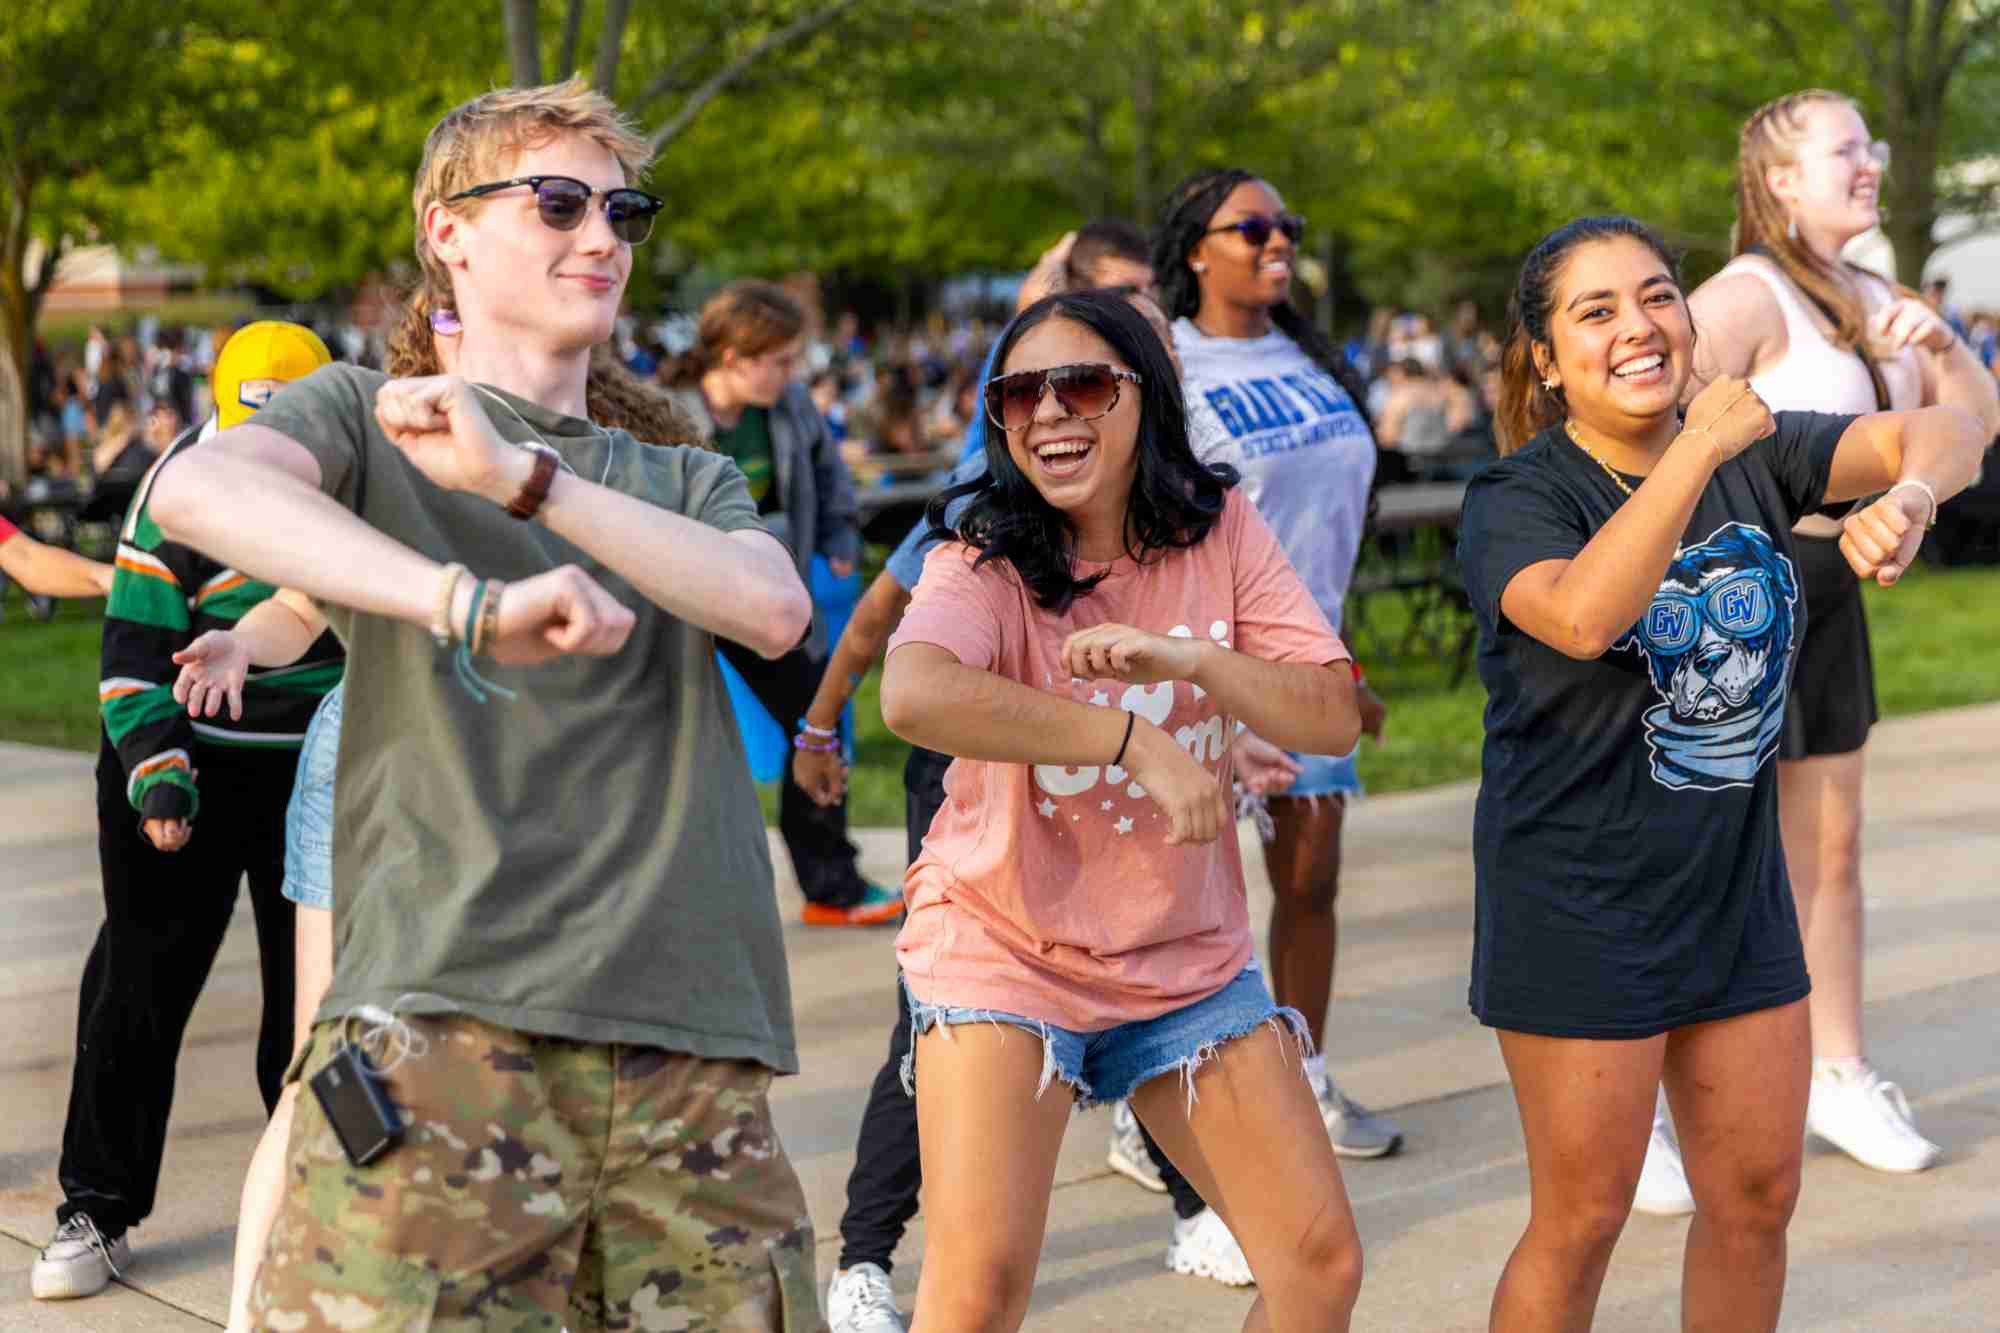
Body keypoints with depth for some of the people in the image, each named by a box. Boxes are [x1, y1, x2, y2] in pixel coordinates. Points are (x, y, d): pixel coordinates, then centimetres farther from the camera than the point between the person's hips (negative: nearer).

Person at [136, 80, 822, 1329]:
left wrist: (519, 475, -9)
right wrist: (472, 603, -25)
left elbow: (775, 609, 2)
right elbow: (197, 487, -10)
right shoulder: (366, 417, 14)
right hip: (442, 1020, -3)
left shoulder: (688, 480, 25)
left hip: (689, 1045, 4)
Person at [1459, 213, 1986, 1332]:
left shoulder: (1751, 453, 3)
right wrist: (1698, 448, -31)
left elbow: (1945, 431, -4)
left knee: (1758, 1196, 13)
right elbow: (1581, 617, -34)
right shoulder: (1518, 498, -13)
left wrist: (1908, 497, -27)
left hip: (1736, 891, 6)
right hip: (1580, 901, -6)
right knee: (1582, 1220, 1)